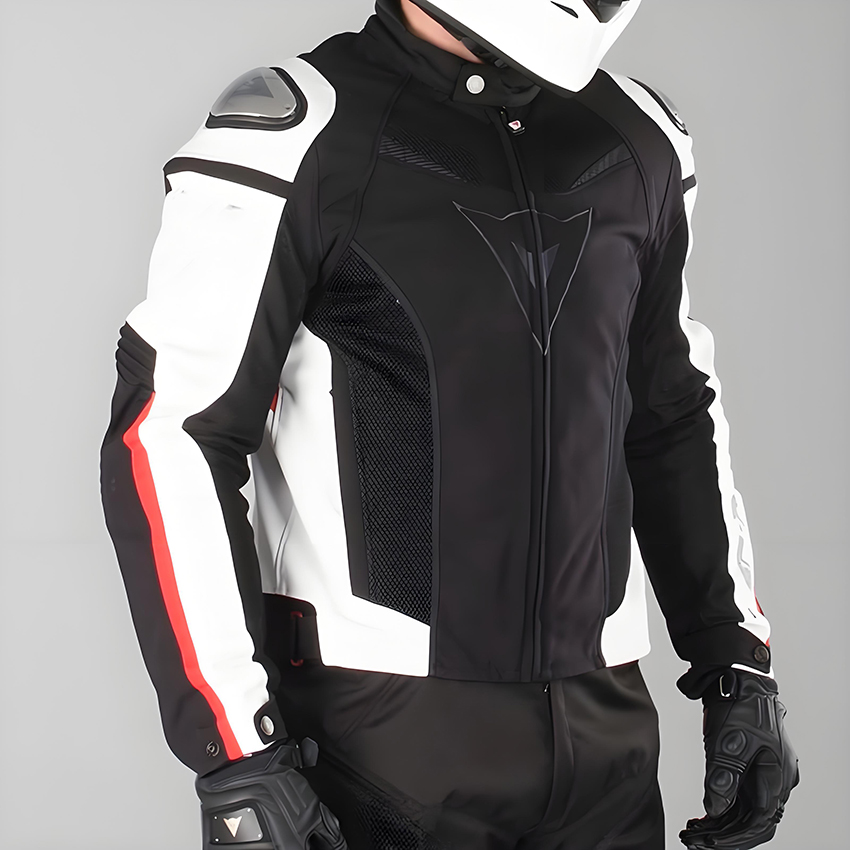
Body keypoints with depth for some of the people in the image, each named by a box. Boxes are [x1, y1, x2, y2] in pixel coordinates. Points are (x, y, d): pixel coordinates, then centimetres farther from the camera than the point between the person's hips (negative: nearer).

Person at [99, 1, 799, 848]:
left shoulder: (637, 143, 7)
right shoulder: (297, 137, -12)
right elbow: (167, 438, -14)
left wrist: (738, 662, 14)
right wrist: (235, 756, -17)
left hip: (603, 719, 6)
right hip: (384, 733, -5)